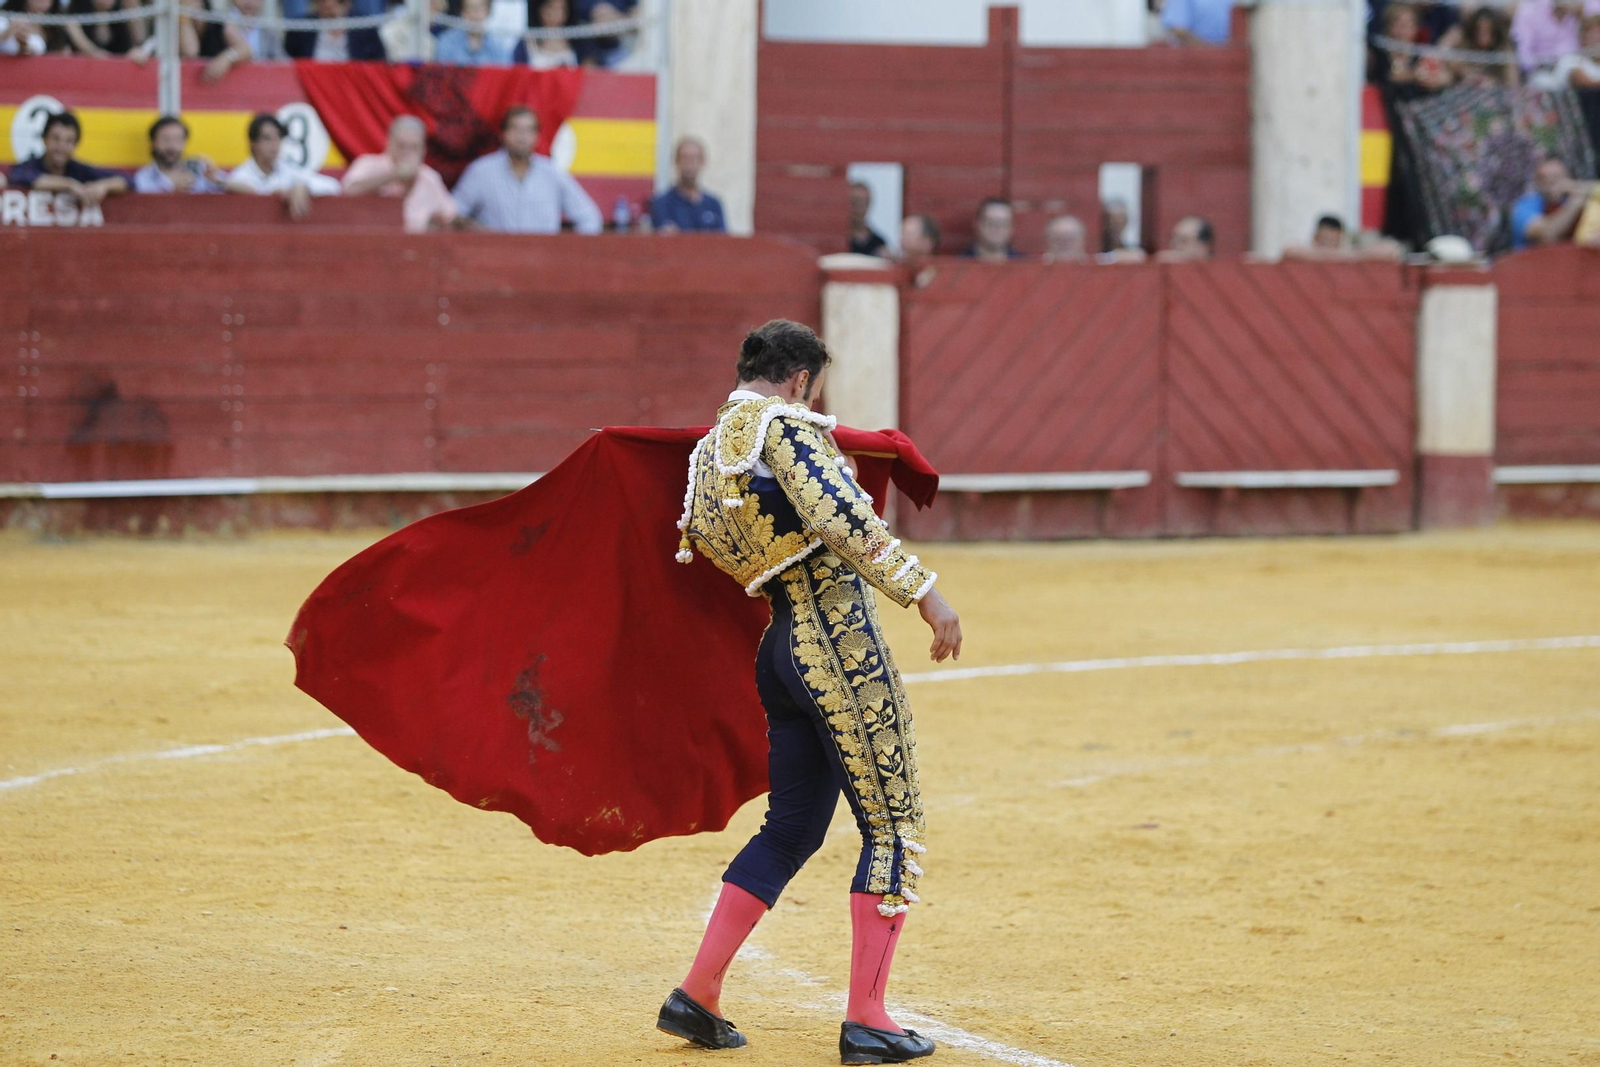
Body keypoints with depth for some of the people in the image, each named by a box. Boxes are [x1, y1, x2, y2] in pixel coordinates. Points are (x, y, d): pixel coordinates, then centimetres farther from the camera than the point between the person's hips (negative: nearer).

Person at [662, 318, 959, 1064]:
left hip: (784, 643, 9)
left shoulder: (711, 450, 15)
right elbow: (841, 516, -21)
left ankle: (697, 993, 16)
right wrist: (921, 590, -22)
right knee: (893, 825, -2)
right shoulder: (784, 425, -10)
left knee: (793, 828, 18)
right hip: (838, 637, -9)